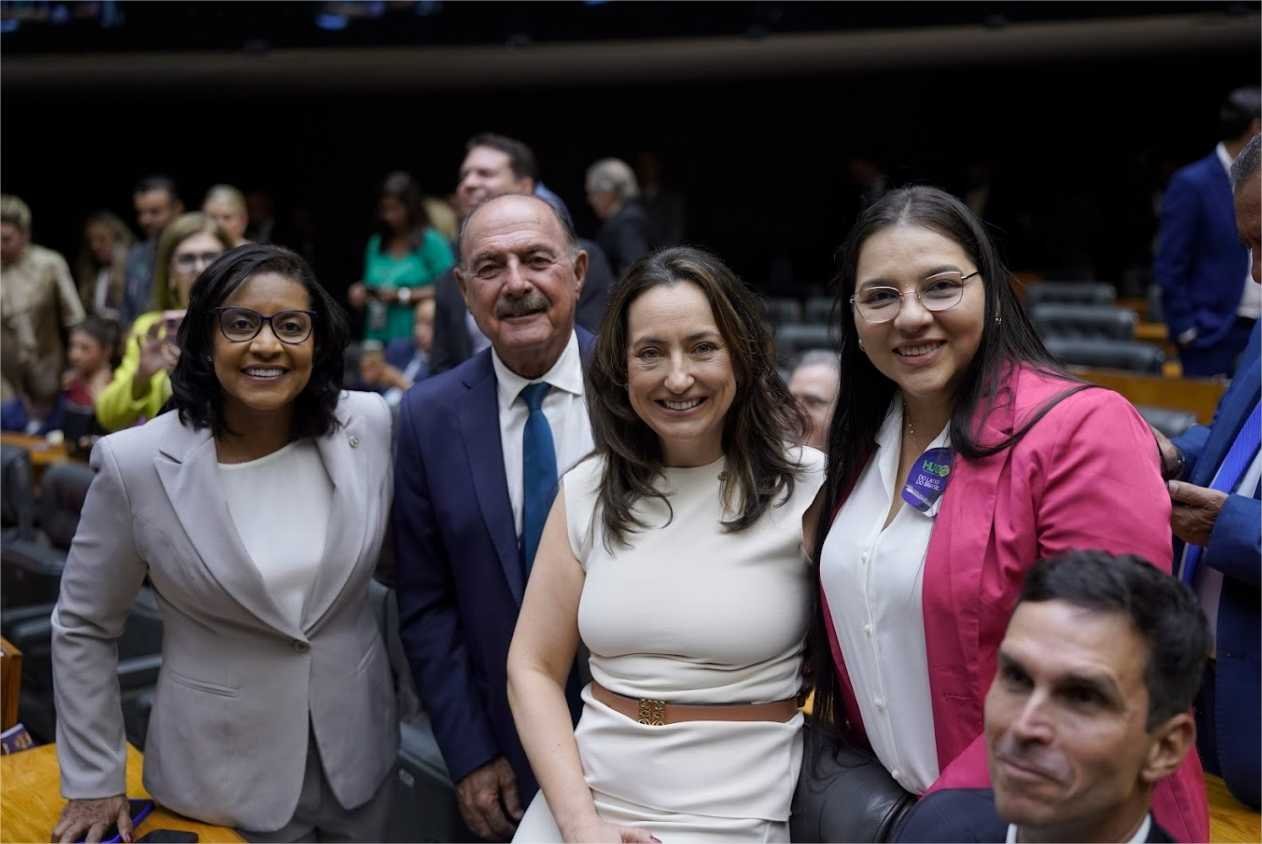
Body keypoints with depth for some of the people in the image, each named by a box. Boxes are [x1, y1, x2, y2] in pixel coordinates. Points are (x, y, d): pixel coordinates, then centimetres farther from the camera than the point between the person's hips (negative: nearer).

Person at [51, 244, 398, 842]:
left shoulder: (370, 425, -9)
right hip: (223, 768, -2)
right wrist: (94, 781, -1)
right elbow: (82, 627, -3)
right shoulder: (136, 463, -16)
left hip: (359, 746, 3)